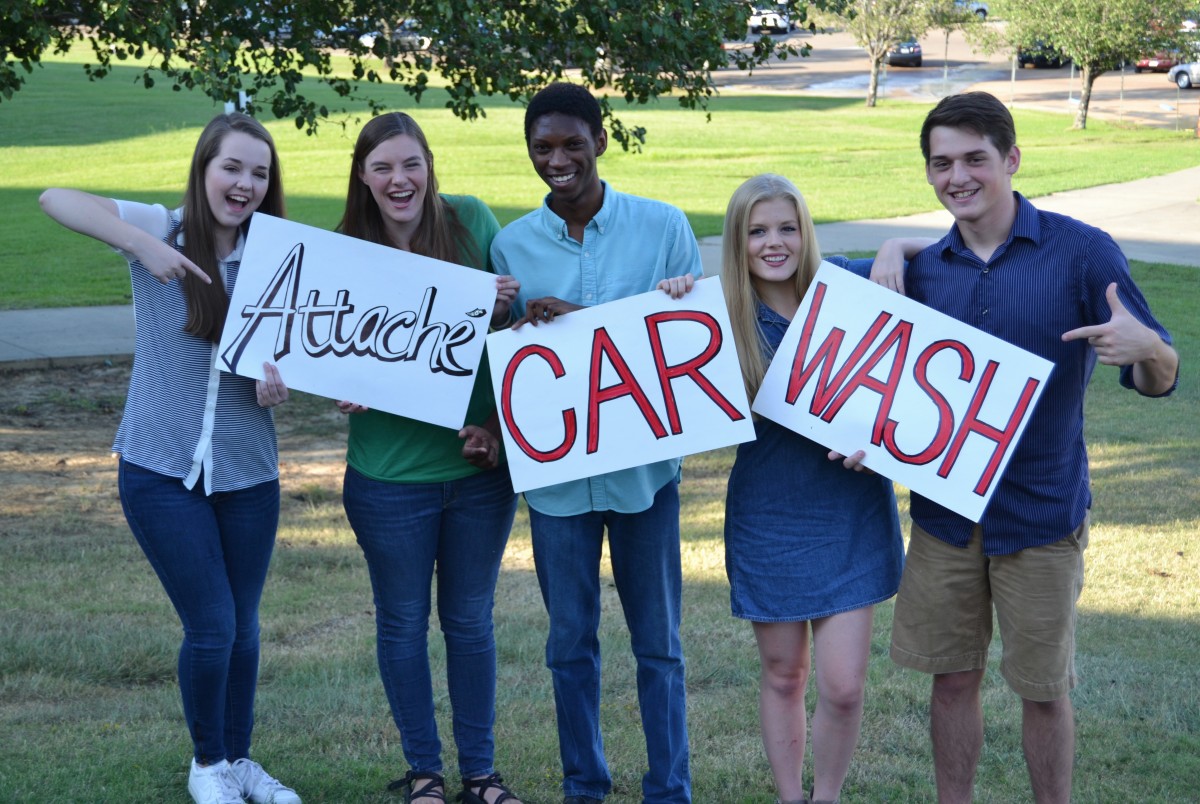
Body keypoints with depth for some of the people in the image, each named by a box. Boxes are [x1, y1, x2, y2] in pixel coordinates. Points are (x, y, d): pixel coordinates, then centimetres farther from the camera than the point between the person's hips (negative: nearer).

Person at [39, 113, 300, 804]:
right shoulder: (160, 230, -6)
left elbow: (284, 352, 2)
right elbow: (56, 198, -17)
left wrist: (277, 380, -21)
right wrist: (142, 245, -27)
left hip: (248, 471, 3)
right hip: (163, 469, -3)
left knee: (243, 626, 12)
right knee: (211, 627, -2)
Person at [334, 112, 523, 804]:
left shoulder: (472, 221, -6)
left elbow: (516, 326, 2)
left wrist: (496, 423, -14)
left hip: (482, 466, 1)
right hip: (391, 477, -1)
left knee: (471, 620, 14)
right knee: (404, 624, 12)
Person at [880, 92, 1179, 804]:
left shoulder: (1082, 252, -9)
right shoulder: (925, 271, 3)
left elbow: (1160, 379, -9)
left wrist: (1146, 349, -32)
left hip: (1041, 516, -3)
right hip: (945, 511, 4)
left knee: (1044, 690, 6)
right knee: (954, 678, 12)